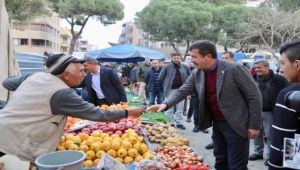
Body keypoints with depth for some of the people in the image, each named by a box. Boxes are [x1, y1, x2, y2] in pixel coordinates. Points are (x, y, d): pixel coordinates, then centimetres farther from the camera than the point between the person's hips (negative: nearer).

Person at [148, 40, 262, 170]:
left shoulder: (234, 69, -18)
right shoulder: (196, 74, -1)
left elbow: (254, 97, -13)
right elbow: (182, 91, -2)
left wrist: (254, 125, -12)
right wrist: (165, 104, -20)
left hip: (236, 125, -5)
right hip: (217, 124, 6)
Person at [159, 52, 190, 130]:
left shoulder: (185, 67, 6)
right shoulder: (167, 67, 0)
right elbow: (161, 78, 3)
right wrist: (166, 84, 5)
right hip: (170, 89, -2)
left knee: (180, 108, 9)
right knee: (169, 108, 4)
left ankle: (179, 122, 19)